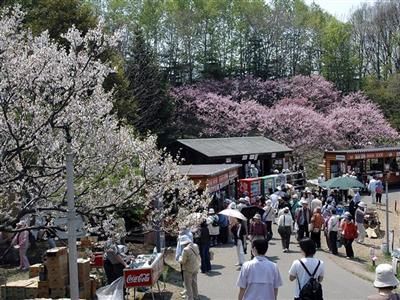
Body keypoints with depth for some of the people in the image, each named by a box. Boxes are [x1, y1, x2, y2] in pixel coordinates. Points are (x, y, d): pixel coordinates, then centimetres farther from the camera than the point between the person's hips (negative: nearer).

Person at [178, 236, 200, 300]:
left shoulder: (186, 250, -26)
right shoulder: (196, 246, -4)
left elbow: (182, 261, -19)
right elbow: (198, 257, 8)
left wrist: (180, 257, 0)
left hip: (188, 270, -7)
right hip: (195, 268, 7)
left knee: (188, 284, 6)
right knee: (194, 283, 23)